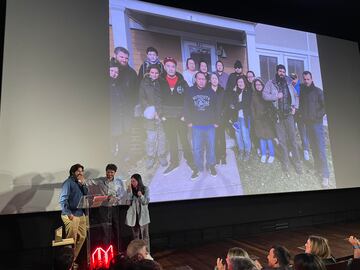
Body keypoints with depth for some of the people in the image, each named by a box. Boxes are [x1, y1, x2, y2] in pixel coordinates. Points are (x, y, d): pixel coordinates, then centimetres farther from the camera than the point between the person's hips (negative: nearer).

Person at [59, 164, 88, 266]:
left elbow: (86, 194, 10)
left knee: (82, 236, 15)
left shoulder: (79, 183, 13)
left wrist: (83, 184, -2)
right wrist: (68, 213, -22)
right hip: (71, 215, -9)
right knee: (71, 240, -1)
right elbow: (63, 199, -18)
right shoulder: (68, 182, -11)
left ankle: (73, 259, 29)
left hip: (81, 214, 9)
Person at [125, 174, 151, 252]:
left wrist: (141, 196, -25)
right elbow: (129, 201, -9)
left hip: (143, 215, -1)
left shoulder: (145, 189, -4)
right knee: (135, 235, 9)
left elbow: (147, 201, -7)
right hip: (134, 215, 2)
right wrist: (129, 191, -19)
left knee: (145, 235, 2)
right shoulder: (130, 190, 1)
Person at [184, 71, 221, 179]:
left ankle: (211, 165, 26)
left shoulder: (211, 92, 3)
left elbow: (216, 107, 6)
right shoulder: (190, 91, 2)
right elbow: (186, 107, 3)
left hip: (210, 125, 1)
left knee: (211, 146, 9)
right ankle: (198, 167, 18)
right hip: (196, 125, 0)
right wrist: (189, 121, -2)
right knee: (196, 148, 3)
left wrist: (216, 121, 2)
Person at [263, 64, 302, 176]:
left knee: (292, 139, -1)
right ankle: (285, 163, 14)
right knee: (282, 140, 4)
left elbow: (295, 95, 19)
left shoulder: (288, 83, 12)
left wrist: (294, 107, 6)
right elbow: (264, 95, -6)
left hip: (288, 114, 1)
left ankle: (297, 163, 7)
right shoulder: (270, 83, 4)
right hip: (277, 115, -1)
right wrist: (276, 96, -12)